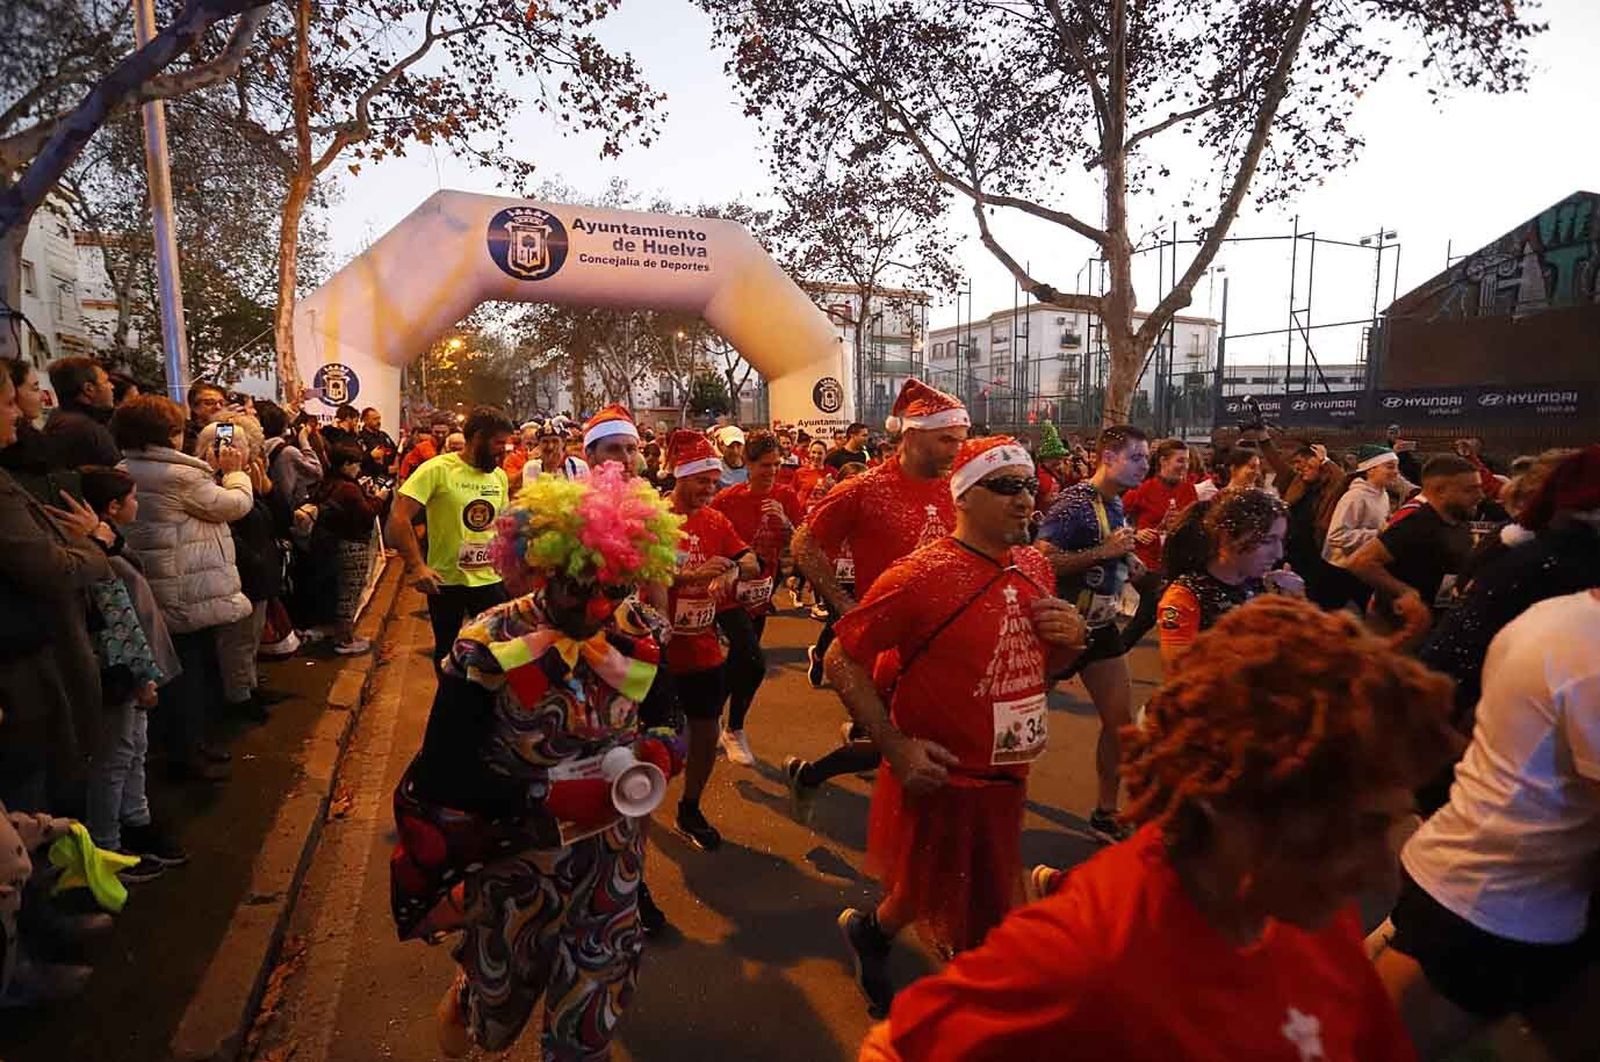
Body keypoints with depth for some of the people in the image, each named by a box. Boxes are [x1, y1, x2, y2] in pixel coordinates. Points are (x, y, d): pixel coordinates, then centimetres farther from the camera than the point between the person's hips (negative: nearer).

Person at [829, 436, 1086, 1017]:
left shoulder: (1035, 566, 1)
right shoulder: (918, 577, -21)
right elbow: (842, 662, -16)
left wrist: (1070, 638, -7)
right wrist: (895, 747, -20)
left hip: (1007, 778, 7)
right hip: (939, 779, -7)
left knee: (984, 911, 22)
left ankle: (870, 931, 49)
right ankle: (868, 930, 44)